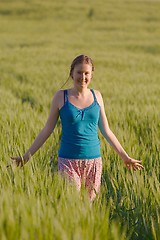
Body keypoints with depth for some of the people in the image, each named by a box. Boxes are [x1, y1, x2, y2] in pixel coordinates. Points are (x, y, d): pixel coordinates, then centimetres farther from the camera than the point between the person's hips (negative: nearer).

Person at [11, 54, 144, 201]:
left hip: (93, 161, 2)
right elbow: (47, 130, 5)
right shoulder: (61, 97, 0)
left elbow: (106, 130, 13)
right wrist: (26, 156, 3)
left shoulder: (96, 96, 7)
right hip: (68, 161, -2)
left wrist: (125, 157, 14)